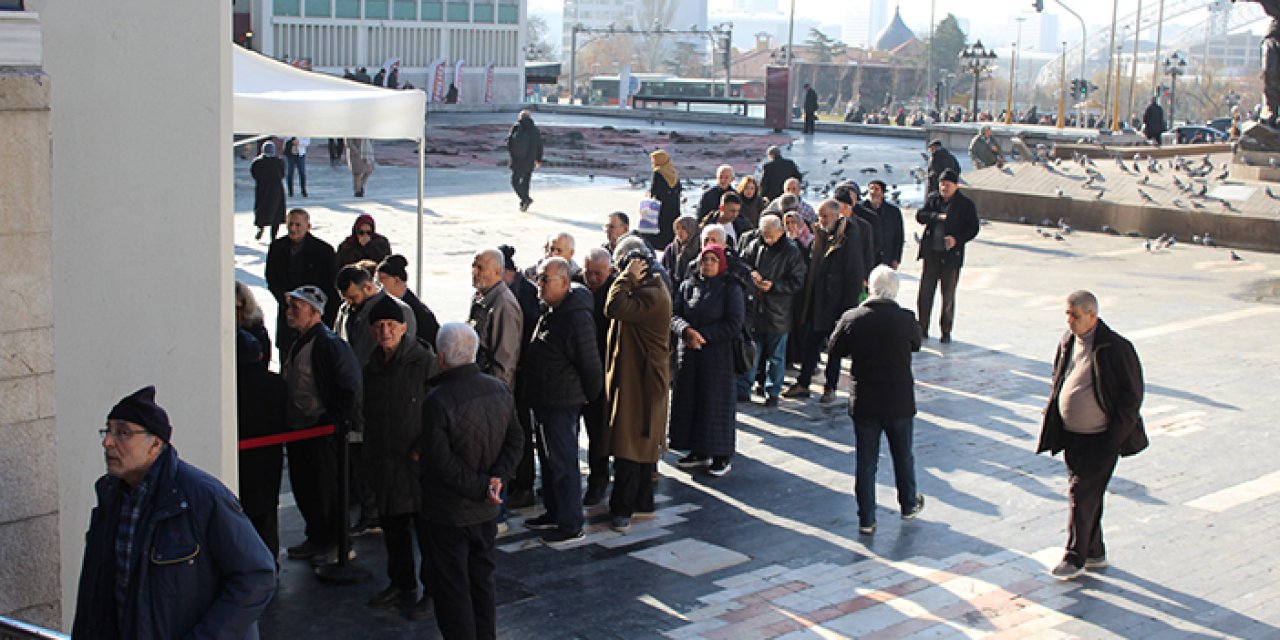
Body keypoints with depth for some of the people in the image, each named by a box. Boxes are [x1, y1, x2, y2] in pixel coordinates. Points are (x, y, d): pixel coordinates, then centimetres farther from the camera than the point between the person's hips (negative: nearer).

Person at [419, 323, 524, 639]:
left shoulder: (437, 401, -23)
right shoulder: (500, 390, -2)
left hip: (448, 512, -6)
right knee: (482, 579, 20)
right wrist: (497, 477, -7)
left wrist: (480, 486, -16)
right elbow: (514, 441, 2)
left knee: (452, 588, 5)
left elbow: (440, 461, -23)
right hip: (486, 510, 7)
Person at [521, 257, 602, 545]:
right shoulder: (550, 311, 9)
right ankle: (553, 513, 33)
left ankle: (571, 525, 7)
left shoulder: (577, 318, -23)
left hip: (562, 403, -10)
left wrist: (589, 395, -6)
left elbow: (589, 364, -18)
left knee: (562, 462, -3)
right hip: (543, 400, 10)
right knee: (548, 458, 19)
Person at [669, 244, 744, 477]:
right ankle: (699, 452, 19)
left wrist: (703, 335, -14)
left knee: (716, 402, 0)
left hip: (718, 355, -4)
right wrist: (687, 330, -19)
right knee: (690, 400, 7)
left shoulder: (730, 289, -4)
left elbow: (734, 325, -10)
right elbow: (674, 315, 2)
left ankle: (723, 456, 11)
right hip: (688, 354, 4)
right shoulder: (688, 286, 8)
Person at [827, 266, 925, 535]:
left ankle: (866, 519, 13)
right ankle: (909, 505, 39)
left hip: (863, 402, 0)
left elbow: (835, 350, 2)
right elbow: (916, 344, 6)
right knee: (903, 456, 21)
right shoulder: (906, 319, -14)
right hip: (899, 402, 0)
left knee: (865, 462, 9)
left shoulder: (852, 318, -11)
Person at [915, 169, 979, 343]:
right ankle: (922, 329, 15)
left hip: (951, 256, -3)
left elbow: (973, 228, -3)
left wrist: (957, 239, -18)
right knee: (924, 293, 4)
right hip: (931, 254, 3)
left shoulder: (965, 204, -3)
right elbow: (920, 216, 0)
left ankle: (946, 331, 18)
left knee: (948, 296, 5)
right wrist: (936, 216, -18)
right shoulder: (933, 199, 7)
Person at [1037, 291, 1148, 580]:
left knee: (1082, 495, -6)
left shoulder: (1115, 348, -17)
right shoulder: (1068, 341, 4)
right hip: (1071, 435, 7)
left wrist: (1112, 439, -15)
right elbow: (1058, 382, 18)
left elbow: (1131, 396, -13)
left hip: (1099, 440, -7)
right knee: (1086, 495, 15)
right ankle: (1094, 553, 28)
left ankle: (1076, 558, 5)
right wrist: (1053, 428, 9)